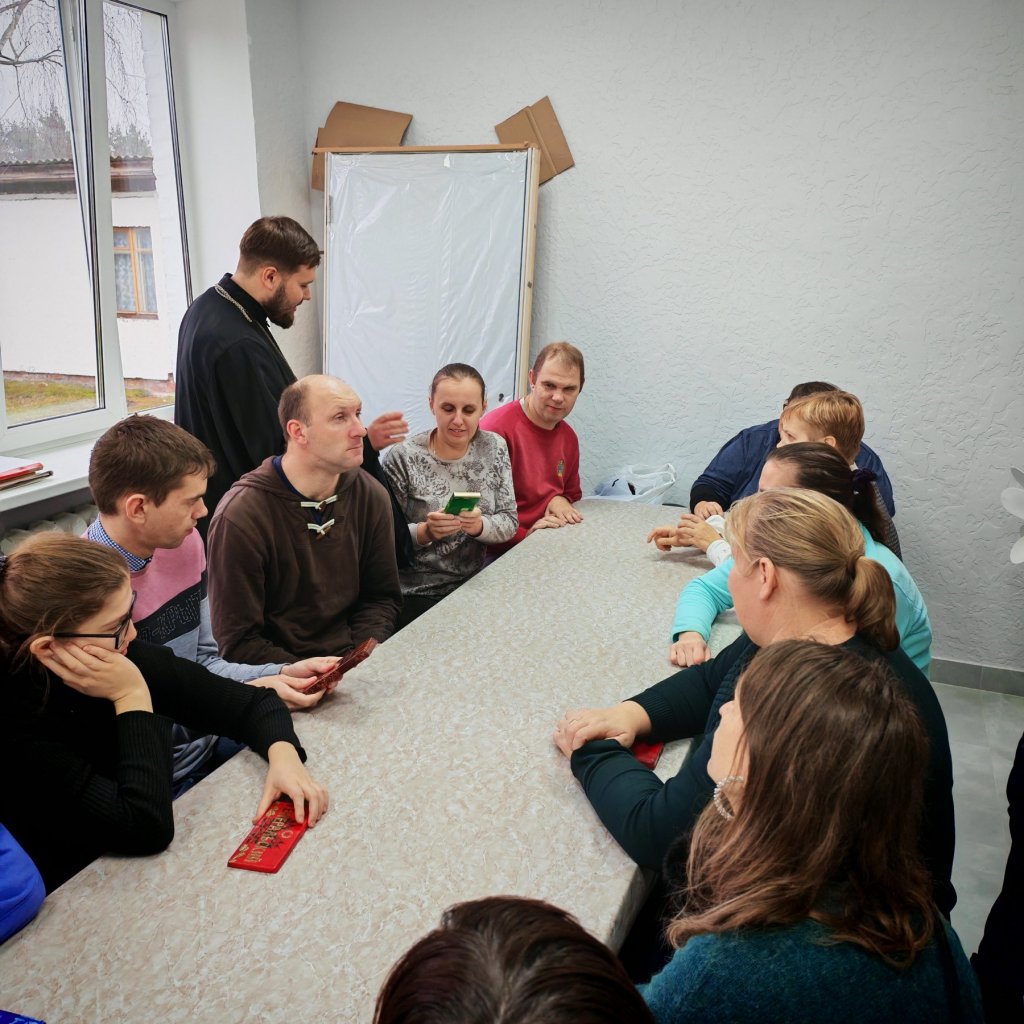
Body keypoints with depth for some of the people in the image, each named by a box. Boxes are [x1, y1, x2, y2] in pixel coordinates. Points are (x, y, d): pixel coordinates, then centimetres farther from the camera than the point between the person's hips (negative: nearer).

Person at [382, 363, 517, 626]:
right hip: (416, 596, -4)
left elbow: (510, 522, 2)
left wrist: (480, 525, -19)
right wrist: (425, 532, -26)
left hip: (473, 586, 4)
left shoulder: (495, 448, 3)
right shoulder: (402, 458, -10)